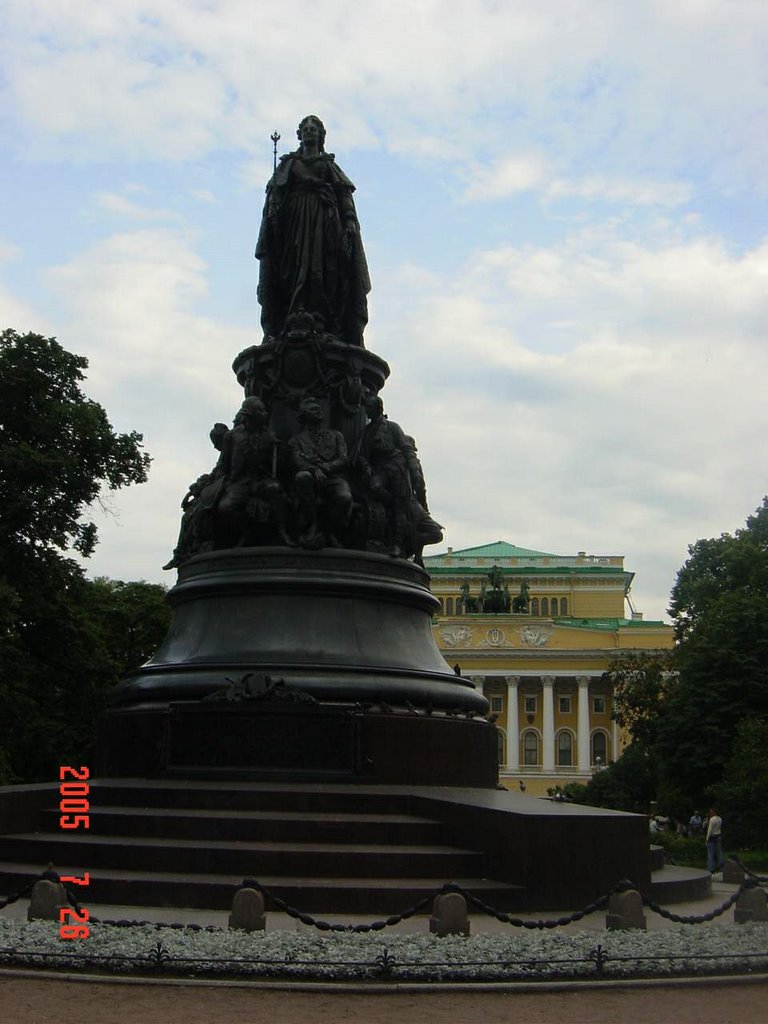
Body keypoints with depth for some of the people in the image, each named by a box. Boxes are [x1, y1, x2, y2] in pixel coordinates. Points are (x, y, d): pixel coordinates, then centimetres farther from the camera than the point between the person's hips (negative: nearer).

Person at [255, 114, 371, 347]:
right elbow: (274, 195, 13)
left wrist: (350, 221, -7)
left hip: (326, 220, 0)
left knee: (326, 268, -15)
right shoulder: (288, 163, 24)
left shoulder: (329, 164, 23)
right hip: (294, 218, 1)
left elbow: (344, 194, 10)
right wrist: (271, 215, -7)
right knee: (294, 268, -14)